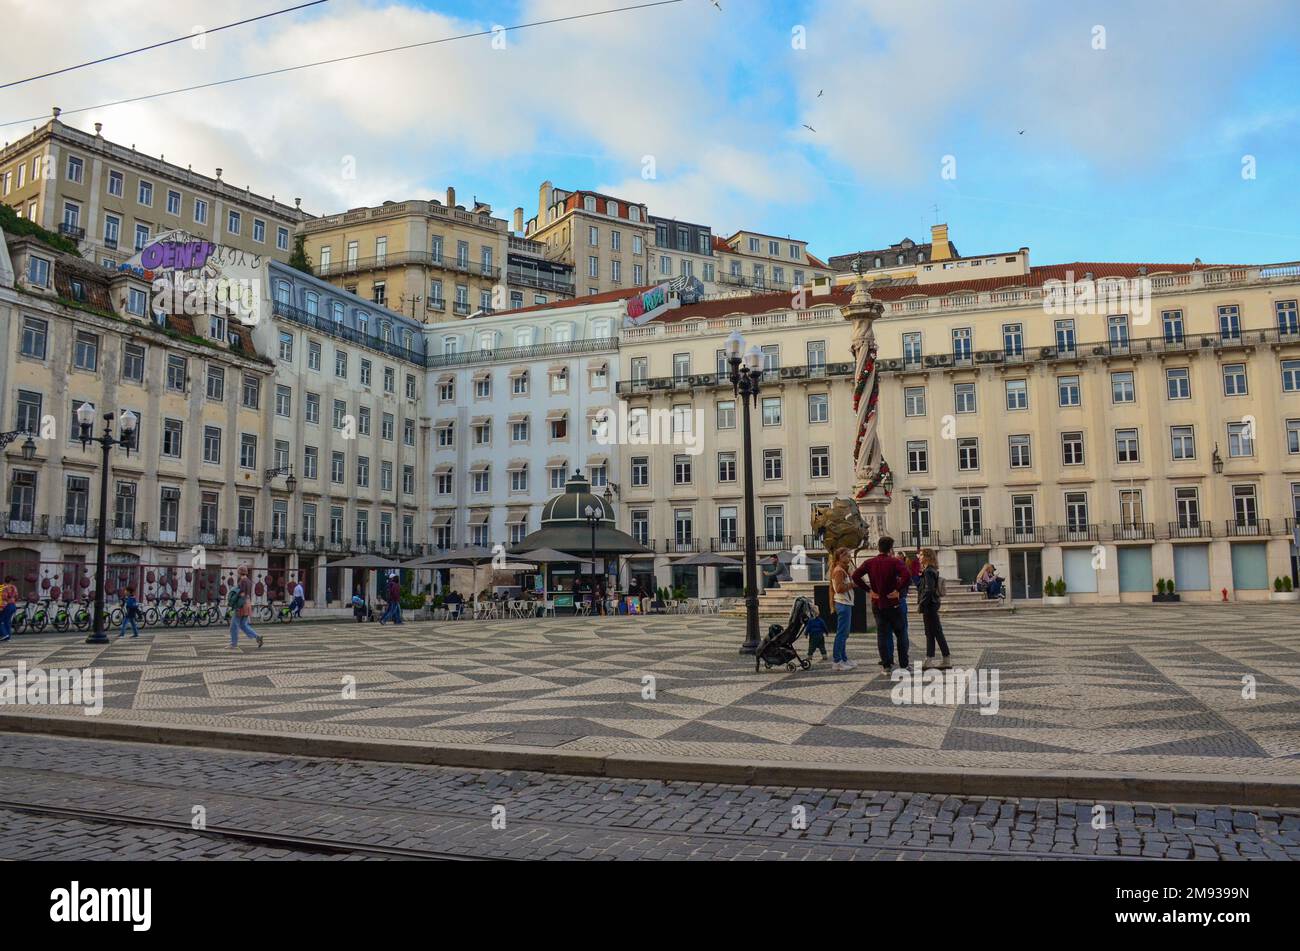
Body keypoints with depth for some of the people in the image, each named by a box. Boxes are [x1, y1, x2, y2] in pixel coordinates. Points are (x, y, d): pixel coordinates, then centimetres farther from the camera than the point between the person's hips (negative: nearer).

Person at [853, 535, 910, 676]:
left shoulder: (869, 563, 2)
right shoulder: (894, 562, -8)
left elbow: (855, 576, -6)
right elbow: (906, 575, -25)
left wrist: (868, 589, -2)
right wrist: (898, 590, -15)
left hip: (877, 603, 3)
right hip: (892, 603, -3)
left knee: (882, 634, 8)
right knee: (901, 633, 10)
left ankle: (887, 666, 7)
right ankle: (904, 665, 11)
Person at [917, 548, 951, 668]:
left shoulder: (928, 572, -17)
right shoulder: (932, 571, 13)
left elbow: (928, 590, -22)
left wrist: (922, 606, -20)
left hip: (929, 605, -10)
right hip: (932, 604, 10)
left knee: (936, 632, -3)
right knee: (930, 633, 11)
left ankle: (946, 660, 3)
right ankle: (929, 660, 16)